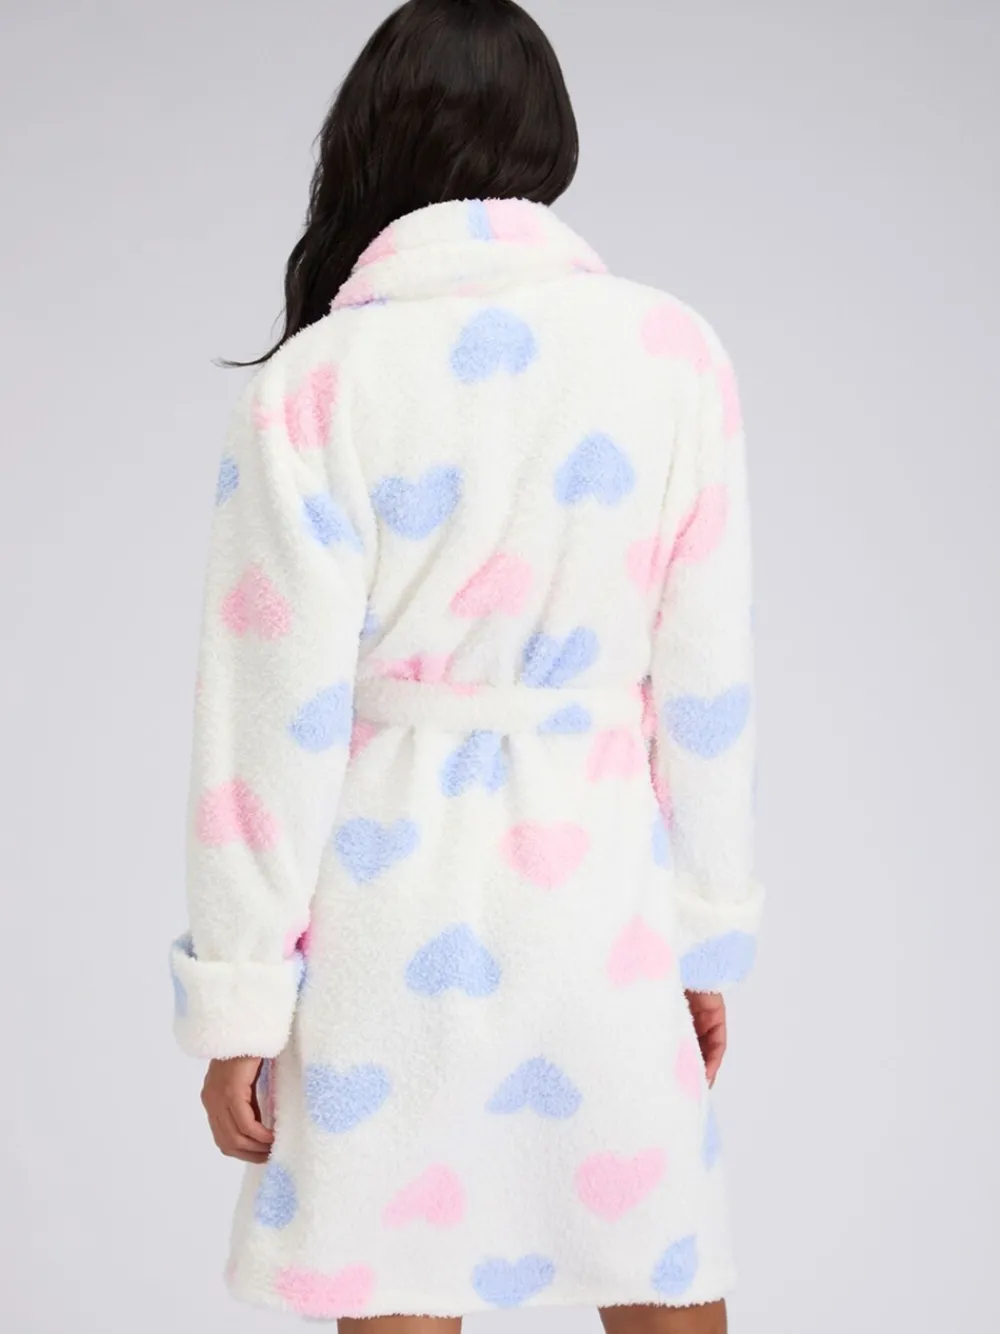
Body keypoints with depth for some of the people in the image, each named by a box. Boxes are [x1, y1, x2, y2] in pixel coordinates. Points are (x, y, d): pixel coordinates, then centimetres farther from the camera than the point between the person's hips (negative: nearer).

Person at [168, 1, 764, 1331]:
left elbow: (282, 716, -9)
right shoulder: (674, 352, -3)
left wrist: (235, 997, 0)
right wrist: (710, 934, 10)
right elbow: (705, 686, 0)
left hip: (394, 899, -2)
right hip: (602, 889, 2)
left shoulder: (317, 382, -9)